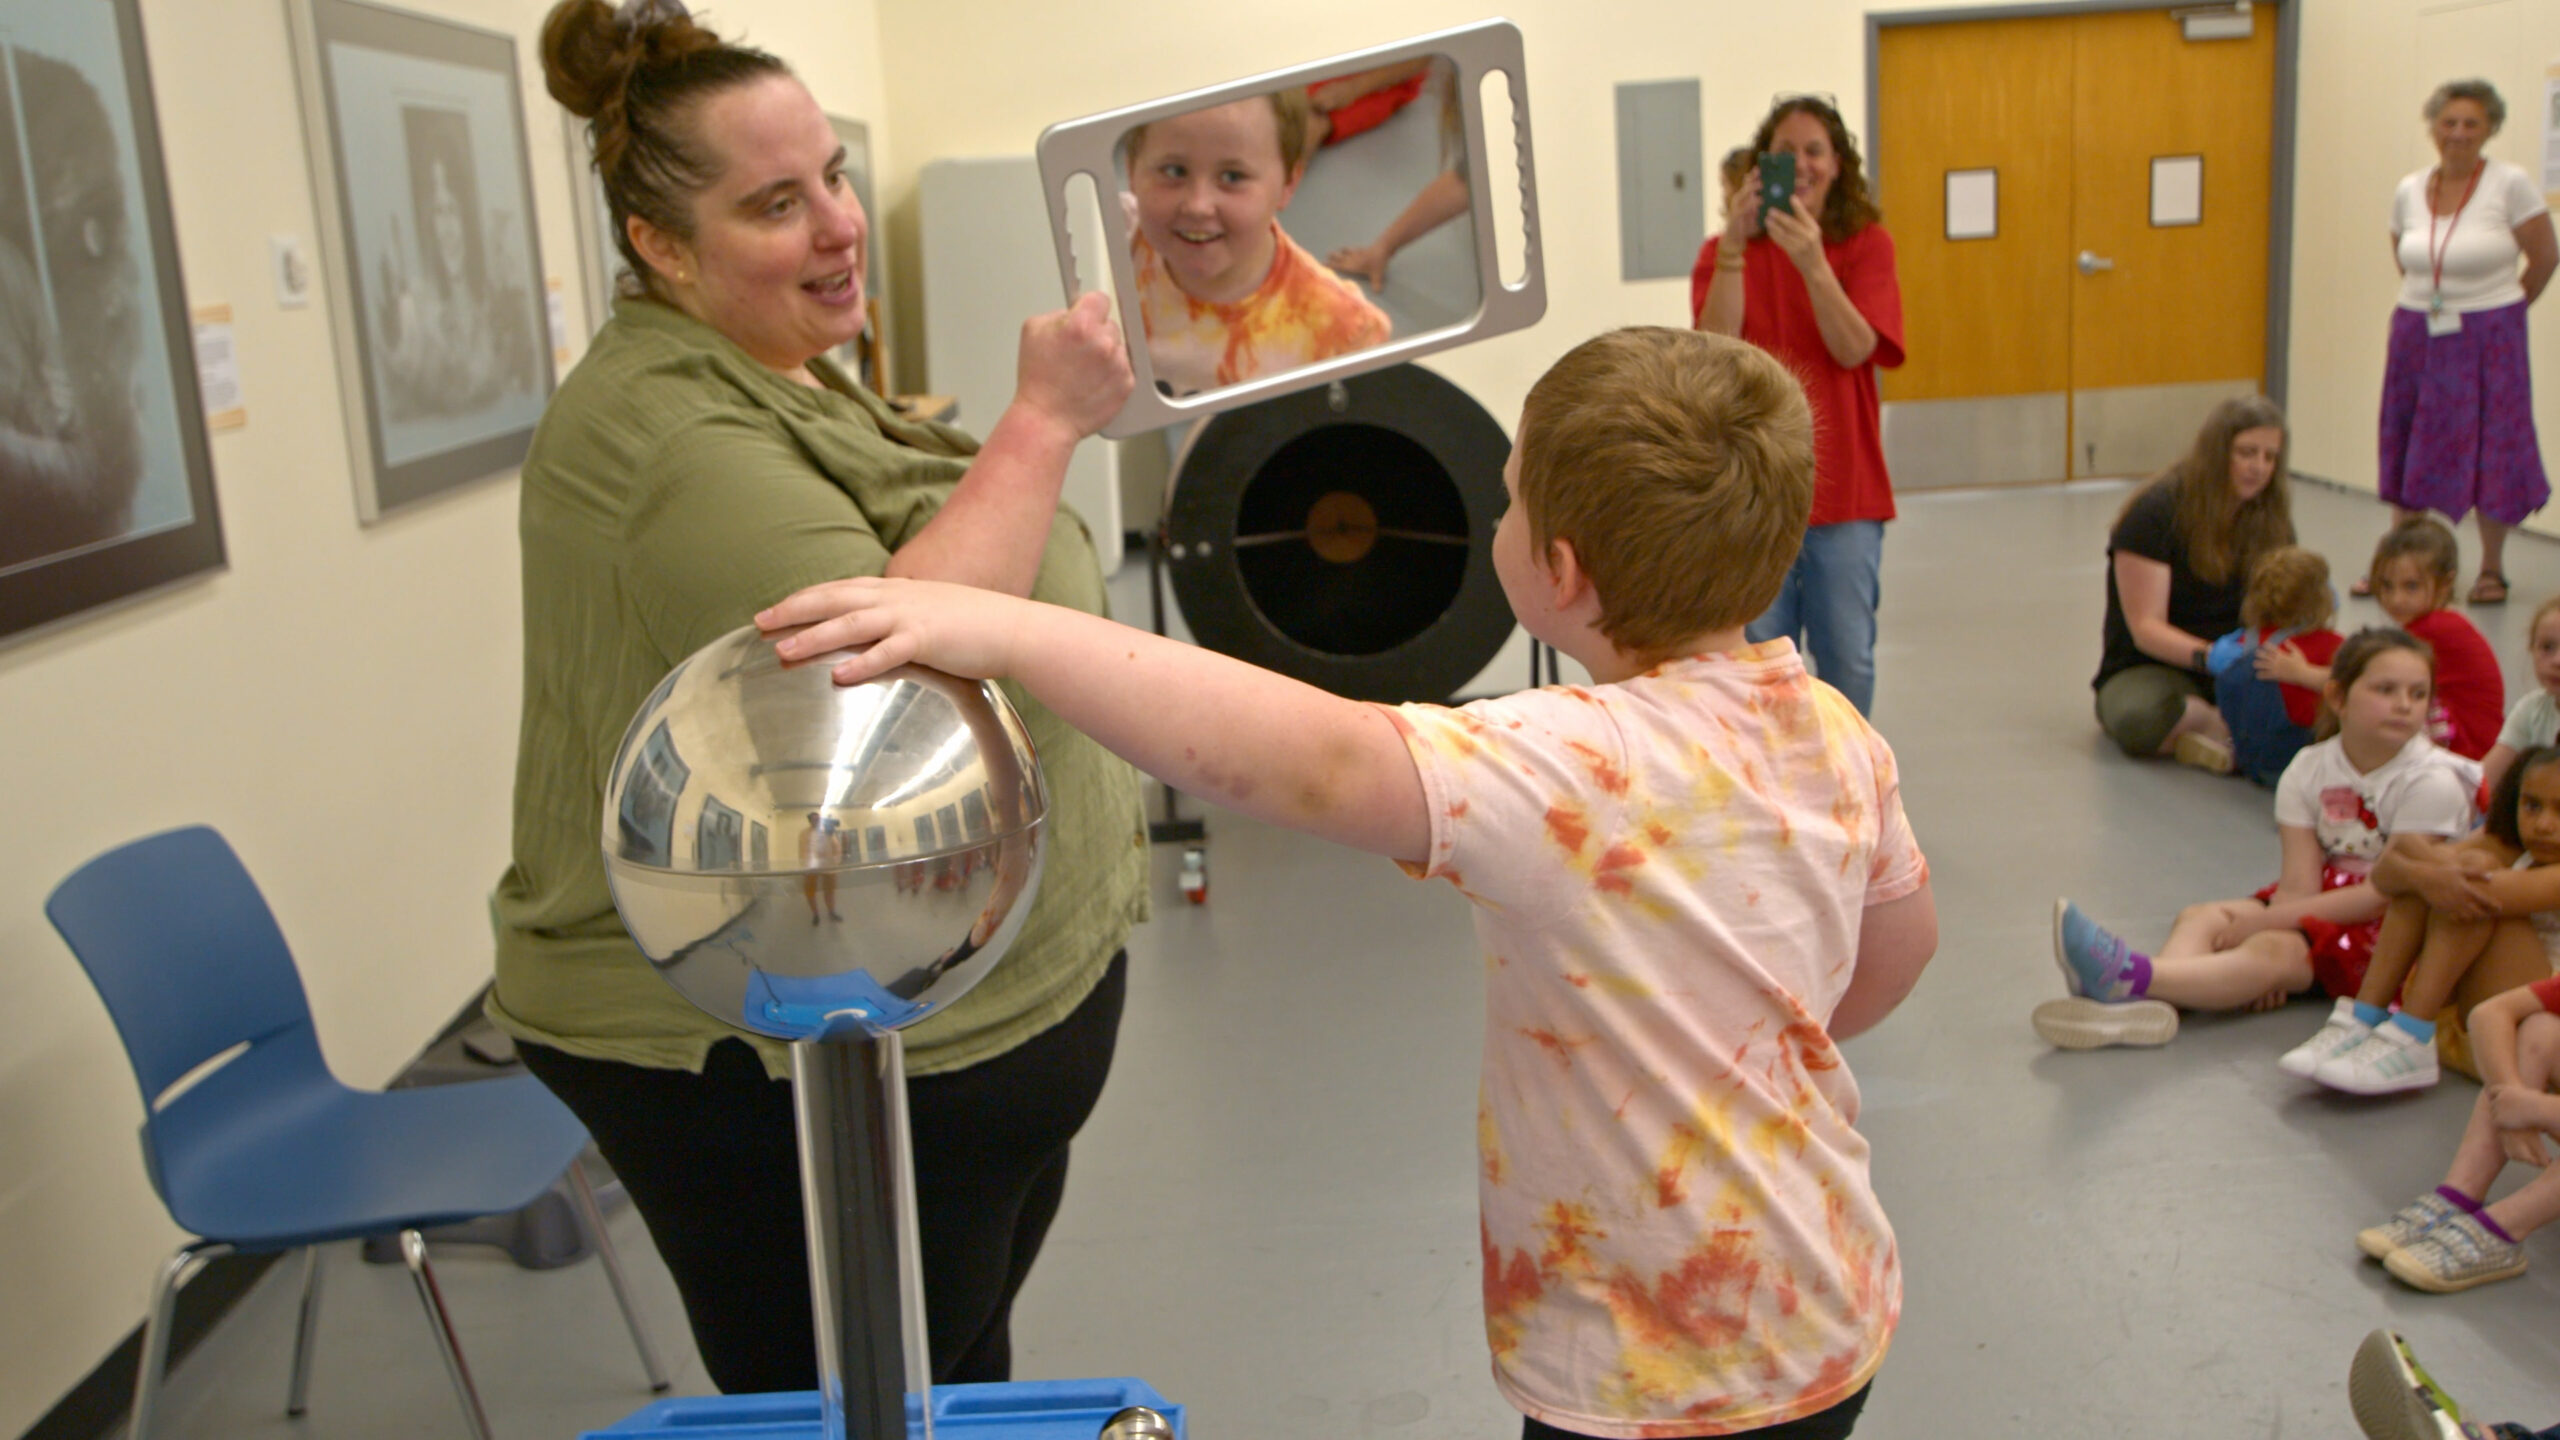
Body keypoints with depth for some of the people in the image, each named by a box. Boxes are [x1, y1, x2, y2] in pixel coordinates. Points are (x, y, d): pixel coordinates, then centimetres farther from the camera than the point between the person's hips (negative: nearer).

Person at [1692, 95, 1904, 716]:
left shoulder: (1866, 244, 4)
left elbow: (1854, 349, -11)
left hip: (1843, 484, 0)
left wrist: (1813, 263, -24)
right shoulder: (1725, 251, 4)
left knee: (1848, 657, 5)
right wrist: (1733, 247, -21)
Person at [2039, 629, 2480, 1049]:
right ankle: (2142, 1002, -48)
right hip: (2322, 903, 6)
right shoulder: (2308, 770, 2)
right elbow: (2299, 883, -6)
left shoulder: (2431, 780, -12)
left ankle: (2130, 974, -54)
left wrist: (2267, 922, -20)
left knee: (2271, 949, -29)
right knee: (2201, 917, -16)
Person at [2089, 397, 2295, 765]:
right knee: (2139, 719, -40)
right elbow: (2146, 628, -16)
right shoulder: (2157, 511, -12)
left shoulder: (2272, 520, 6)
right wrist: (2208, 657, -34)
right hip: (2149, 668, -4)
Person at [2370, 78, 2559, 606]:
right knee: (2409, 449, 8)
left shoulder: (2511, 185, -9)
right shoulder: (2408, 190, 3)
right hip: (2416, 335, 4)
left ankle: (2491, 569, 16)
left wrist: (2501, 309, 6)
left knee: (2490, 451, 3)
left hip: (2487, 339, -4)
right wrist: (2429, 305, 11)